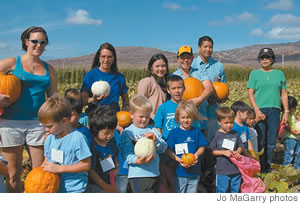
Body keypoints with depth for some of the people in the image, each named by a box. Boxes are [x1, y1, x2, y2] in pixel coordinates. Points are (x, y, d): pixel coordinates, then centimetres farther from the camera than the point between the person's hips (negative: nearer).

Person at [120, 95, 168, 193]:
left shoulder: (153, 130, 10)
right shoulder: (127, 132, -2)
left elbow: (163, 148, 5)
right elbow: (126, 154, -11)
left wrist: (156, 140, -14)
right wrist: (137, 160, -30)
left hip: (154, 173, 5)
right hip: (136, 175, -4)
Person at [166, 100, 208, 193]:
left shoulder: (197, 132, 0)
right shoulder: (174, 133, -8)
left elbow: (202, 147, 6)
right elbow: (168, 150, -7)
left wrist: (197, 154, -14)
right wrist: (179, 160, -19)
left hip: (195, 171, 2)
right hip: (180, 172, -2)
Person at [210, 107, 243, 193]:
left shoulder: (235, 134, 2)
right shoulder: (217, 135, -10)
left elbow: (240, 146, 11)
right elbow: (212, 150, -7)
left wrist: (238, 152, -10)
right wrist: (224, 152, -19)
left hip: (236, 169, 4)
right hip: (222, 170, -4)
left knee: (235, 190, 18)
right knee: (222, 190, 6)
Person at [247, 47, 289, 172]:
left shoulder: (279, 74, 14)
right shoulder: (254, 74, 6)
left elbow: (284, 94, 13)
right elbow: (250, 93, -2)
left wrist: (286, 112, 5)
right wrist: (257, 111, -13)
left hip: (274, 110, 3)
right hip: (260, 109, -3)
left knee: (271, 141, 6)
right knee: (259, 141, -4)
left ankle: (267, 166, 19)